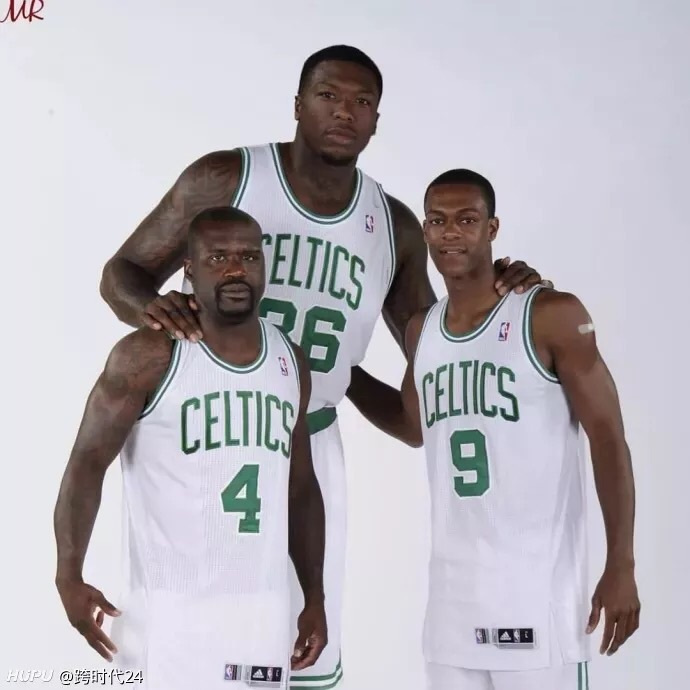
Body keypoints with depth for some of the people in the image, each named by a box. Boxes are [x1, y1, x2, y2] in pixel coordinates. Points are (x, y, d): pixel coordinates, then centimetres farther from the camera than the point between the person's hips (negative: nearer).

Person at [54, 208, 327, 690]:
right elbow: (88, 462, -6)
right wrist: (69, 577, -17)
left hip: (264, 610, 5)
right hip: (173, 609, -5)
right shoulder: (149, 356, -7)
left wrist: (315, 598, 13)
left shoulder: (290, 362, 10)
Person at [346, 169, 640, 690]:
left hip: (539, 584, -5)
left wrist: (621, 566, -11)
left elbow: (608, 438, -7)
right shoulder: (421, 331, 10)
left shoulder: (553, 316, -7)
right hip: (453, 585, 5)